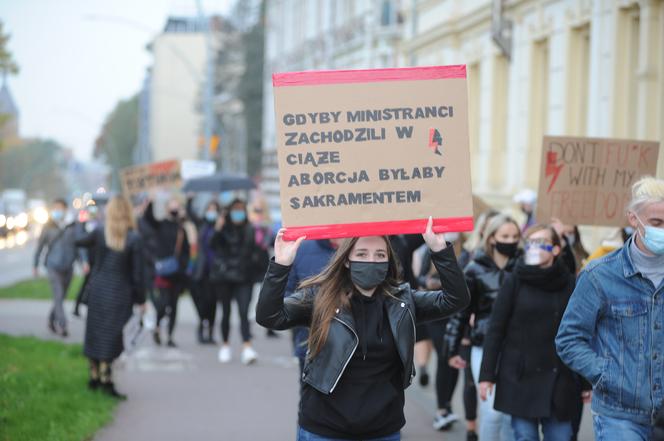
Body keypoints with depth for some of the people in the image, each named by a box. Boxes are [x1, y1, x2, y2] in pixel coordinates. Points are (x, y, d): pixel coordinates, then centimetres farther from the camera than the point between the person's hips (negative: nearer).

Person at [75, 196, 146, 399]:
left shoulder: (100, 232, -5)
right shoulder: (134, 239, -11)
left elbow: (79, 241, 13)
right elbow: (137, 273, -8)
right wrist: (141, 299, 1)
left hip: (97, 289, 3)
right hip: (119, 293, -3)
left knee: (95, 333, 14)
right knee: (111, 335, 1)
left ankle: (94, 376, 21)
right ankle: (106, 380, -1)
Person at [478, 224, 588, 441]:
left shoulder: (570, 284, 4)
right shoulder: (514, 282, 1)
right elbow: (495, 330, 0)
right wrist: (487, 374, -4)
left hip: (560, 381, 1)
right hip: (521, 379, -1)